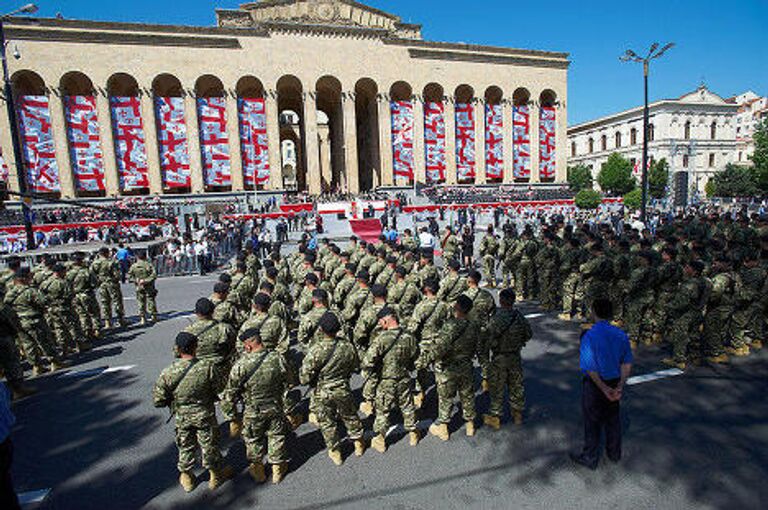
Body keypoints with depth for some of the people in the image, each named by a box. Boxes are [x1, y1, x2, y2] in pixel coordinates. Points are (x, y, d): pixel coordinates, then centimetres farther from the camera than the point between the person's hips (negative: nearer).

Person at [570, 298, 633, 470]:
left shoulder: (589, 336, -25)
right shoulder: (621, 335, -4)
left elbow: (590, 368, -25)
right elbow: (627, 363, -2)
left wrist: (604, 389, -16)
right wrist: (620, 386, -8)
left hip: (594, 385, -6)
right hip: (614, 382, 6)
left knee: (592, 422, 11)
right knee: (612, 419, 24)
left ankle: (590, 458, 28)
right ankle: (614, 453, 44)